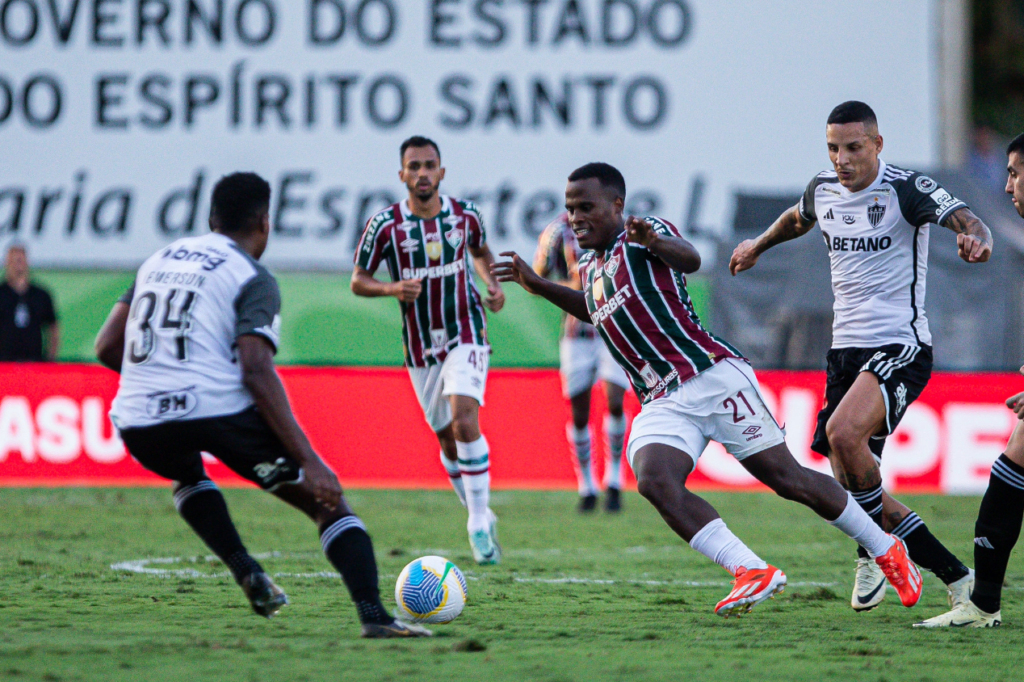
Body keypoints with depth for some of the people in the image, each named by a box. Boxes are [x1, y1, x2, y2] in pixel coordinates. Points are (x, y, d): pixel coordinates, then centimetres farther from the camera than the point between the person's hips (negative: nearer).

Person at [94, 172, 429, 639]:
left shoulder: (157, 261, 21)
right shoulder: (253, 279, 2)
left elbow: (107, 347, 19)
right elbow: (256, 372, -11)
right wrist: (309, 461, -13)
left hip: (137, 425, 5)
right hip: (217, 412, -5)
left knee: (187, 476, 40)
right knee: (327, 501, 6)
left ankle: (245, 570, 18)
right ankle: (373, 616, -12)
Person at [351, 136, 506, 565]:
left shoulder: (465, 215, -2)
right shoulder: (385, 225, -7)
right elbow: (358, 281, 0)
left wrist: (493, 285, 1)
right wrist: (392, 289, -20)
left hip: (466, 337, -1)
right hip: (420, 348, 1)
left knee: (464, 420, -23)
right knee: (448, 440, 8)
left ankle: (479, 521, -17)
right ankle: (482, 519, 27)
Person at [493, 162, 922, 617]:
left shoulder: (643, 236, -3)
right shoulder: (590, 268, 20)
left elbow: (690, 260, -25)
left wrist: (655, 242, -48)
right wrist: (537, 285, 32)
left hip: (712, 376, -7)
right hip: (661, 404, 7)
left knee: (787, 478, -5)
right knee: (653, 481, -23)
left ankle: (886, 550, 14)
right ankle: (753, 574, -26)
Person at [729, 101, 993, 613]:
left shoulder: (906, 189, -10)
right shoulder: (823, 191, 9)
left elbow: (964, 219, -24)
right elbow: (797, 219, 33)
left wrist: (976, 239, -47)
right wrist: (758, 246, 49)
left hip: (899, 345, -7)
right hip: (846, 349, 7)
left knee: (843, 432, -31)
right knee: (851, 484, 0)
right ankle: (955, 577, 11)